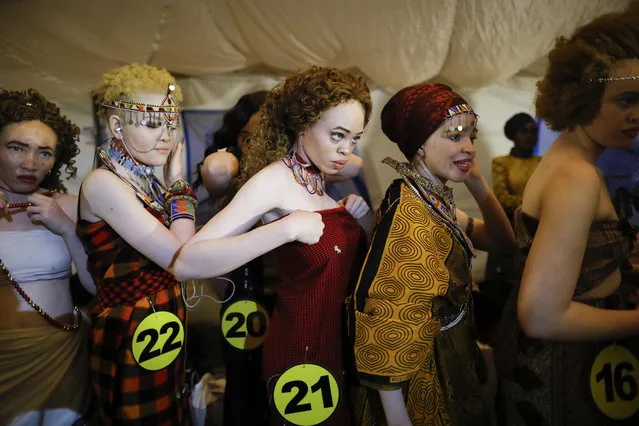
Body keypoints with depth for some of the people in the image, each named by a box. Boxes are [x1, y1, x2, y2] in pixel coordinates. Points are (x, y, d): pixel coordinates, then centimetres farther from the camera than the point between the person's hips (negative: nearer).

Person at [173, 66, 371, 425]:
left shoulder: (329, 176, 2)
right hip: (301, 346, -7)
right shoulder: (275, 179, -20)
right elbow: (187, 263, -29)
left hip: (342, 338, 8)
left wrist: (357, 211, -4)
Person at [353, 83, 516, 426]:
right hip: (424, 377, -9)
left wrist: (477, 182, -4)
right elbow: (387, 318, -28)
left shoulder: (433, 199, 1)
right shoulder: (411, 214, -27)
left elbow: (503, 240, 10)